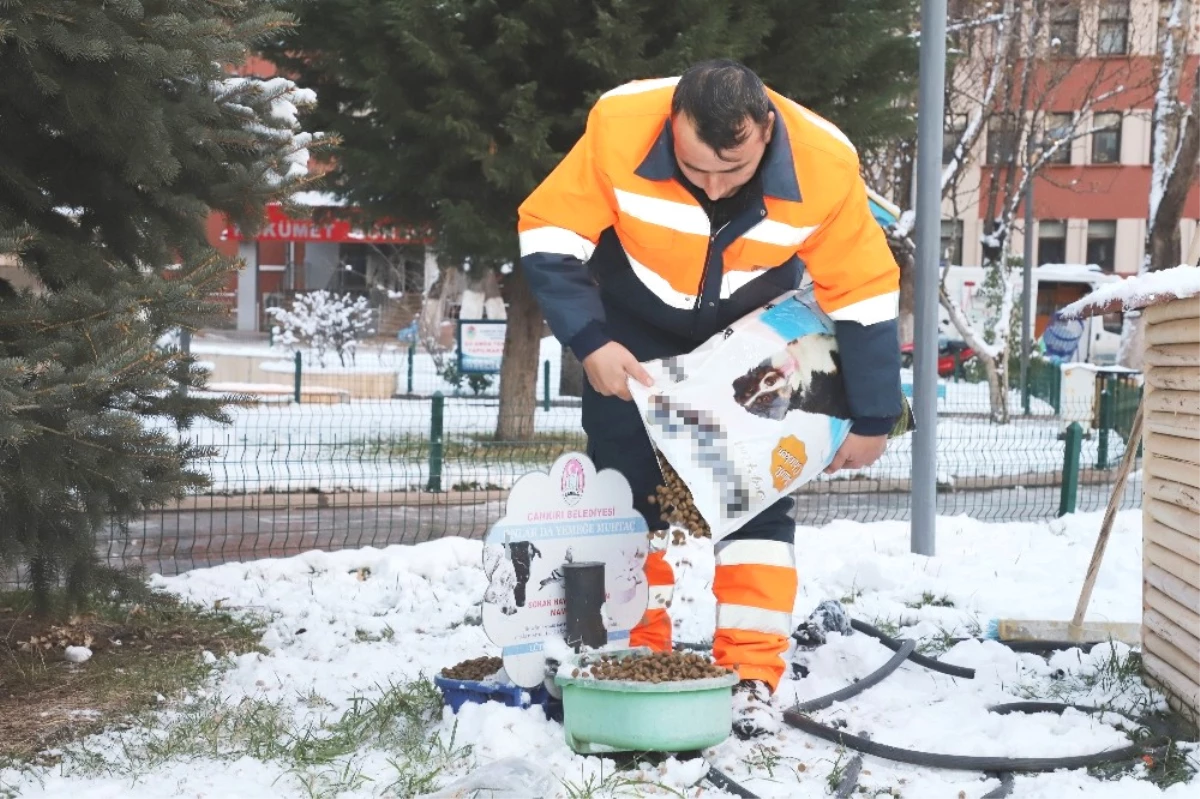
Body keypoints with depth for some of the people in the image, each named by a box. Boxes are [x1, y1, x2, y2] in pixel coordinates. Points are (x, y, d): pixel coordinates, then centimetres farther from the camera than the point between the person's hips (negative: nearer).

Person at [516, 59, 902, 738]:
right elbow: (550, 238, -22)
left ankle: (753, 678, -1)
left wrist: (872, 420, -14)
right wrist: (590, 344, -32)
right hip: (633, 323, 0)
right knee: (628, 490, -2)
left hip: (752, 330, 0)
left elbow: (865, 294, -19)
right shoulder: (619, 129, -35)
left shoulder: (826, 164, -32)